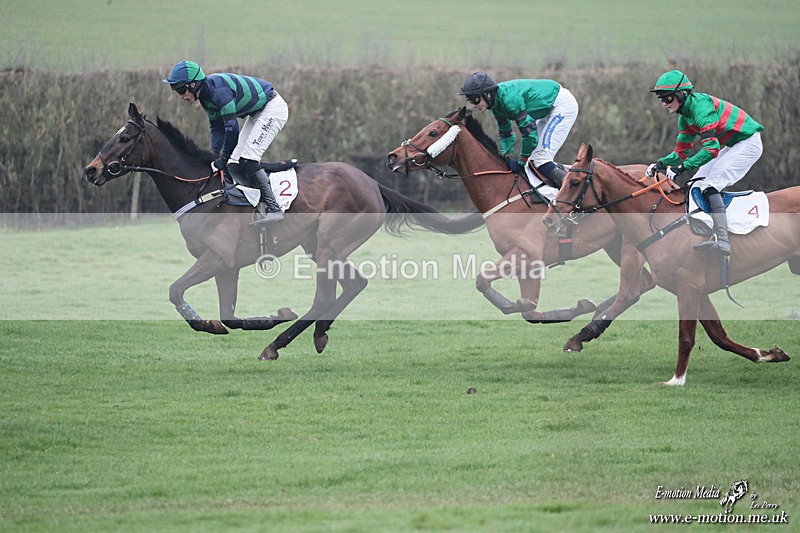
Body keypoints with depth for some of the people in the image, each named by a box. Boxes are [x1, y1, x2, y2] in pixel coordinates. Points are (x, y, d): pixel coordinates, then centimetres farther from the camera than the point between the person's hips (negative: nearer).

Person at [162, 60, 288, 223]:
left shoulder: (219, 90, -29)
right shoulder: (206, 95, 1)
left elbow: (232, 128, -28)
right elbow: (217, 128, 9)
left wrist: (222, 161, -20)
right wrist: (218, 160, 1)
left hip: (273, 107, -10)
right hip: (256, 114, 10)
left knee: (247, 160, -20)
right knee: (234, 165, 1)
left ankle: (273, 209, -20)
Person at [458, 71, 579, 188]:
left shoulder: (509, 98, -32)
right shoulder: (496, 104, -3)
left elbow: (529, 131, -30)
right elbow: (505, 134, 10)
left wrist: (521, 161, -21)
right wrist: (507, 156, -5)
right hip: (549, 110, 10)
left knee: (541, 158, -18)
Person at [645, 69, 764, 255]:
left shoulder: (700, 106, -24)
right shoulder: (685, 116, 7)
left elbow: (711, 148, -32)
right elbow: (681, 152, 11)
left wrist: (682, 167, -34)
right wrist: (662, 163, -7)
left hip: (748, 142, -10)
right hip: (732, 146, 10)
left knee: (710, 185, -22)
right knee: (697, 184, 8)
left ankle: (722, 240, -33)